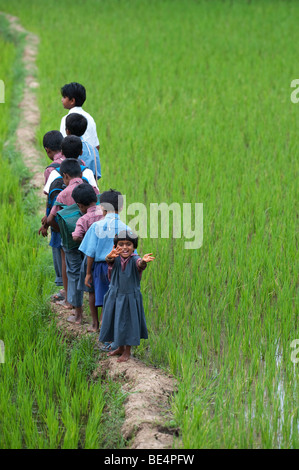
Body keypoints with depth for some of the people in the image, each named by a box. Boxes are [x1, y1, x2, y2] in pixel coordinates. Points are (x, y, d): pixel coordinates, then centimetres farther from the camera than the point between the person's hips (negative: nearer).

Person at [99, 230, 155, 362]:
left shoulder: (134, 259, -16)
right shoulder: (116, 258, -10)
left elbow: (140, 264, -38)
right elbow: (109, 260, -32)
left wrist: (144, 261, -63)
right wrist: (110, 256, -58)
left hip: (130, 297, -3)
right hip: (115, 296, 3)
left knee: (128, 322, 5)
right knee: (115, 322, 16)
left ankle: (127, 351, 23)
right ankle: (120, 348, 37)